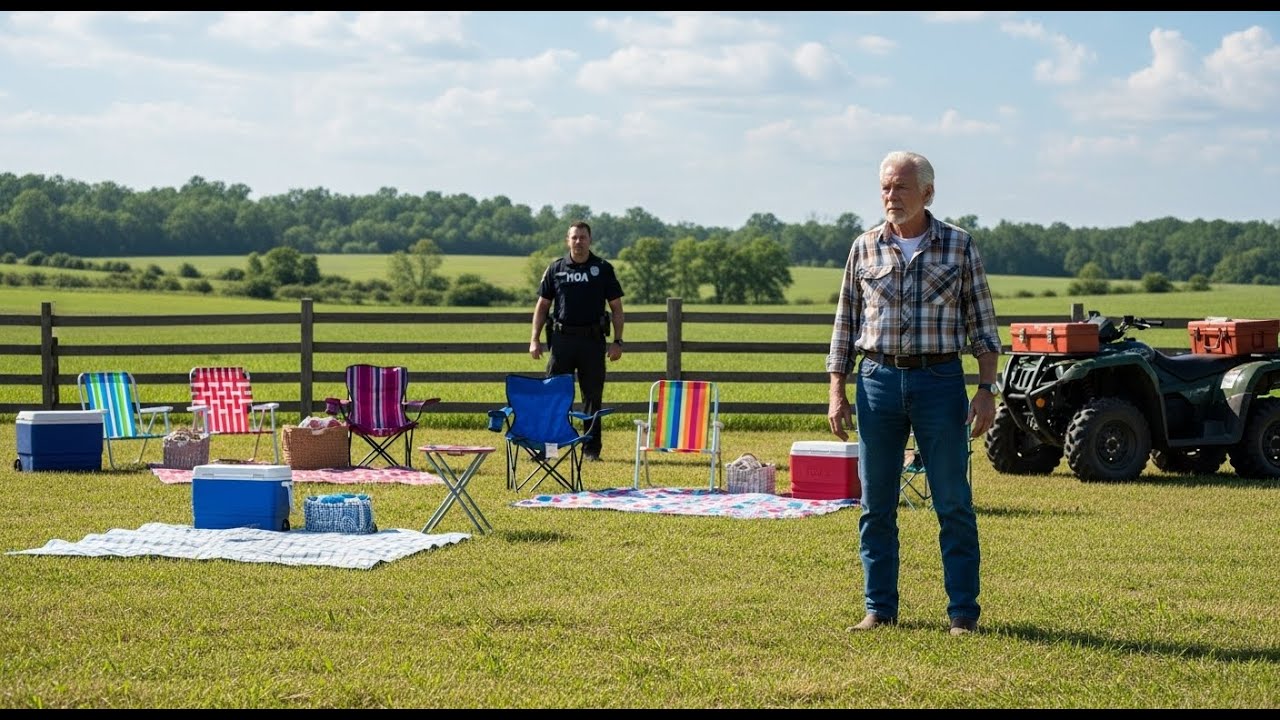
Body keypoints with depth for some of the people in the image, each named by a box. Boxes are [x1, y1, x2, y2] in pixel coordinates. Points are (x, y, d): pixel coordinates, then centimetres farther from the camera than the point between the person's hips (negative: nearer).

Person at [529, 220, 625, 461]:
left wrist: (617, 341, -3)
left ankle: (591, 448, 10)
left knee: (592, 397, 3)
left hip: (593, 340, -1)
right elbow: (542, 305, 10)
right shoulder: (555, 269, 7)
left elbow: (616, 308, 5)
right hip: (562, 339, 1)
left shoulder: (603, 269, 4)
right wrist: (534, 339, 3)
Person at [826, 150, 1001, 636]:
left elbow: (982, 324, 4)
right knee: (875, 506, 5)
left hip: (940, 380, -2)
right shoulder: (865, 248, 7)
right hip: (878, 379, 2)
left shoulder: (959, 246, 2)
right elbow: (845, 325, 11)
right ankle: (879, 610, 15)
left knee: (954, 505, 0)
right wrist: (837, 393, 4)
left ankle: (964, 613, 7)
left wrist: (986, 389, -4)